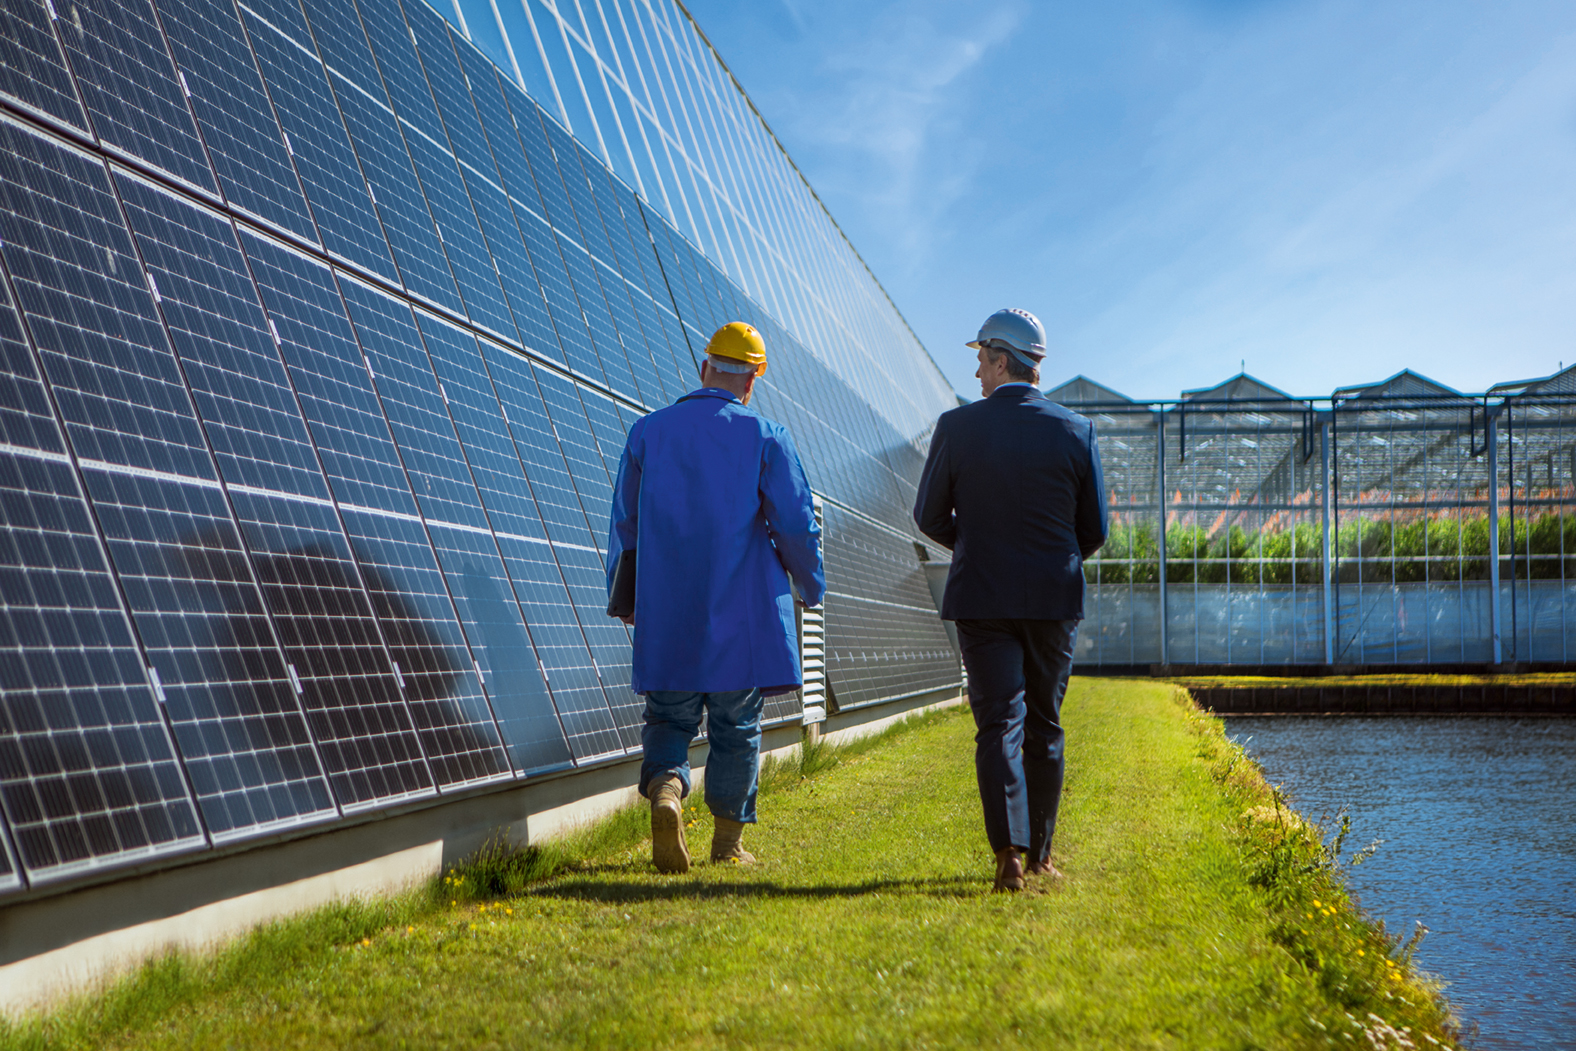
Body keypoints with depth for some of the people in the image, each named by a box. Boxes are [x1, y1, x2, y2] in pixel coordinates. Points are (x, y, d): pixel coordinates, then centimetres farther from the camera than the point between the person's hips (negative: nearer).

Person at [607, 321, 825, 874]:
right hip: (744, 611, -2)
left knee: (668, 718, 11)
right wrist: (810, 585, 13)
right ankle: (728, 841, 15)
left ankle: (665, 788, -17)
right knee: (736, 726, 10)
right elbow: (796, 524, -4)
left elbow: (625, 523, 11)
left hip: (667, 612, 2)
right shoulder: (764, 436, -4)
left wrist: (623, 596, 23)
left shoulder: (647, 432, 4)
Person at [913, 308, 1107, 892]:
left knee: (999, 725, -1)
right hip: (1055, 599, 2)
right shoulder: (1075, 432, -1)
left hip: (982, 597, -1)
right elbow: (1094, 530, 4)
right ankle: (1039, 854, 21)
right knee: (1043, 727, 13)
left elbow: (930, 518, 4)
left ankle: (1008, 855, -15)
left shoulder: (957, 427, -5)